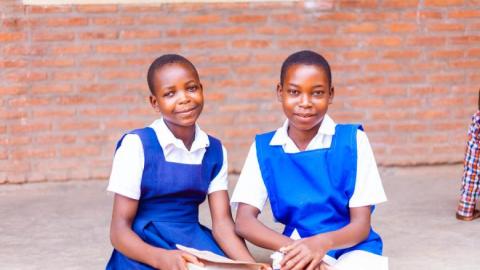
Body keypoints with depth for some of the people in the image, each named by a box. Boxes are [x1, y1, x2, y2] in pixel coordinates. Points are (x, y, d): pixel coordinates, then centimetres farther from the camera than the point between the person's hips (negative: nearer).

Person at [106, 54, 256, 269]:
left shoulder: (215, 151, 7)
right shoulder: (137, 145, -7)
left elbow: (222, 222, 0)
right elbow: (119, 231, -10)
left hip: (195, 247, 4)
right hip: (144, 253, -4)